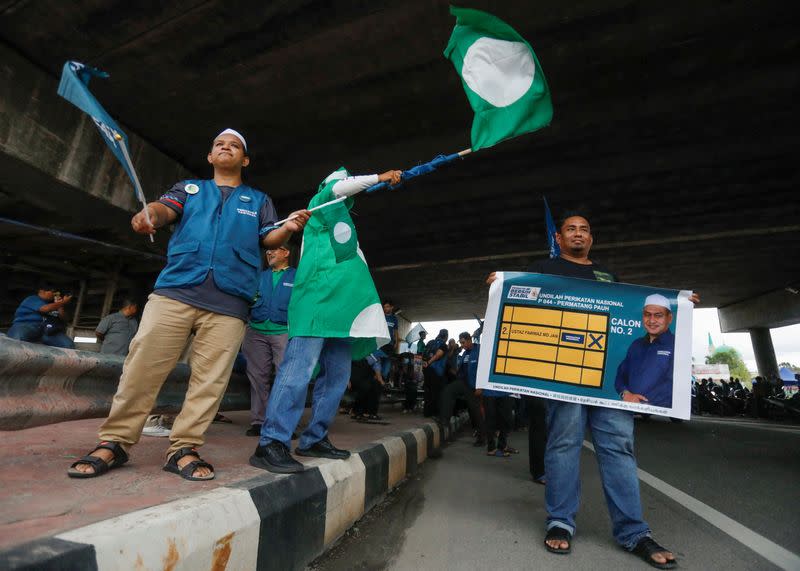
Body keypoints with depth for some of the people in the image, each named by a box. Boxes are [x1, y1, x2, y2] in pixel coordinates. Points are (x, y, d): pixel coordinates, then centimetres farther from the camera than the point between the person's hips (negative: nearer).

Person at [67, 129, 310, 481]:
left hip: (229, 303, 0)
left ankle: (183, 449, 8)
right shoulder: (188, 187, 24)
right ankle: (114, 442, 11)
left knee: (210, 378, -3)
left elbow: (269, 239, 12)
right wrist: (149, 215, -20)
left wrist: (288, 229, -12)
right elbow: (165, 208, 5)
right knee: (143, 365, -4)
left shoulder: (258, 200, 23)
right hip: (175, 289, 1)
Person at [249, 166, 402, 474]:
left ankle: (314, 439, 13)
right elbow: (340, 187, -10)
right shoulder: (320, 203, 11)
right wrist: (380, 177, 2)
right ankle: (271, 443, -13)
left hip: (341, 302, 9)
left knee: (338, 373, 6)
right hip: (318, 299, -9)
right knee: (299, 368, -16)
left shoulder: (344, 218, 33)